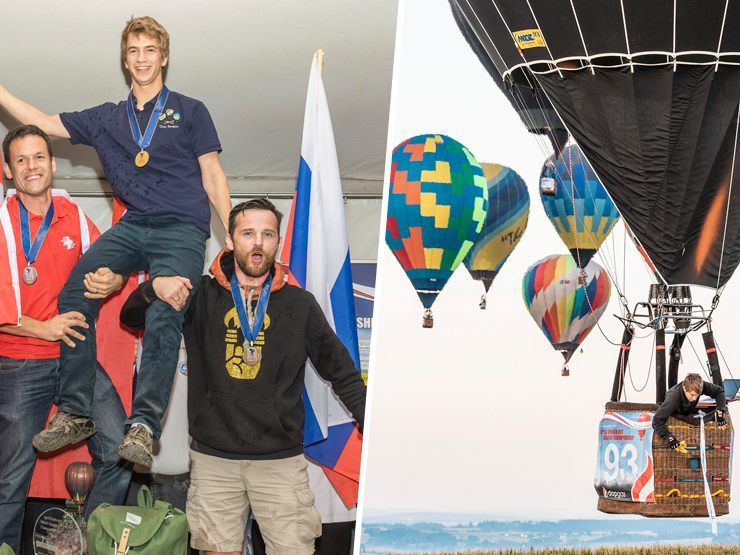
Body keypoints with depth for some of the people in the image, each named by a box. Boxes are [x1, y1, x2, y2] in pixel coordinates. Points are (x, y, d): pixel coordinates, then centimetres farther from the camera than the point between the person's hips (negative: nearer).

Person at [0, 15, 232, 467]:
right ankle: (75, 414, -17)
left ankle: (144, 425, -33)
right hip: (132, 227, 3)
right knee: (75, 291, -20)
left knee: (164, 316, -26)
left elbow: (212, 175, 9)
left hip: (182, 230, -3)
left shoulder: (190, 111, 12)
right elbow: (45, 123, 19)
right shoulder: (107, 119, 20)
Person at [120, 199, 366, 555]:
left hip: (282, 459, 0)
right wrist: (155, 287, -13)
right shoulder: (202, 297, 4)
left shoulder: (299, 304, 5)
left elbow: (342, 373, 9)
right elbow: (130, 316, 9)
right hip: (214, 458, 0)